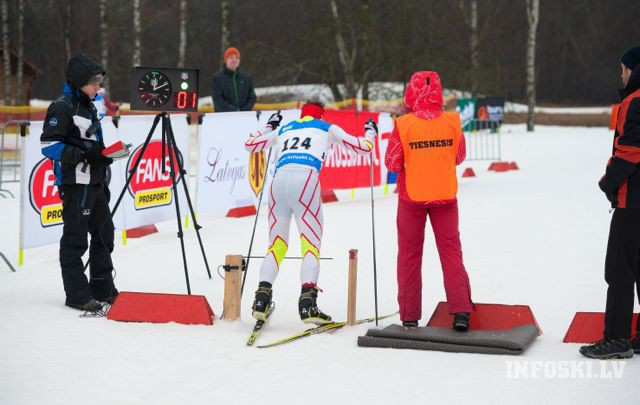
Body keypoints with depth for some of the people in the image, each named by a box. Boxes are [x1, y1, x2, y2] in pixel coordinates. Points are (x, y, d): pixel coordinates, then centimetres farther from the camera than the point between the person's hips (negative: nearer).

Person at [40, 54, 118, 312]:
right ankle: (77, 296, 1)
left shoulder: (89, 107, 19)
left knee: (104, 234, 13)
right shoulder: (62, 107, -11)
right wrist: (84, 154, -25)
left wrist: (102, 154, 13)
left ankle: (103, 290, 23)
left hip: (95, 183, 10)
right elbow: (49, 145, -18)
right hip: (75, 183, -10)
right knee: (75, 239, -4)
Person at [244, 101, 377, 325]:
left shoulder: (283, 129, 31)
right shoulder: (327, 128, 23)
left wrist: (269, 127, 59)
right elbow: (362, 147, 24)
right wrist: (370, 132, 46)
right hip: (305, 179, -4)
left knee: (277, 243, 14)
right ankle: (307, 304, -21)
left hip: (279, 180, 4)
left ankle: (261, 299, 0)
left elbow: (250, 144, 42)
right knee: (311, 243, -4)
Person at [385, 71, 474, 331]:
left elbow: (393, 164, -10)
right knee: (451, 251, 10)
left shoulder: (403, 125, -14)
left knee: (409, 254, 11)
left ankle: (410, 316, 13)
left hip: (412, 197, -1)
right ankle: (460, 311, 1)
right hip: (445, 195, 1)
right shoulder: (452, 122, -7)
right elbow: (459, 158, 5)